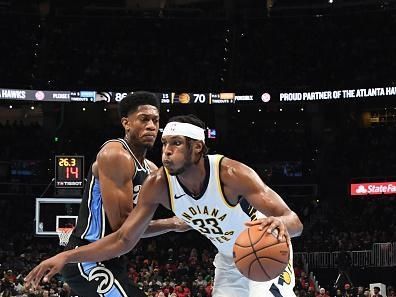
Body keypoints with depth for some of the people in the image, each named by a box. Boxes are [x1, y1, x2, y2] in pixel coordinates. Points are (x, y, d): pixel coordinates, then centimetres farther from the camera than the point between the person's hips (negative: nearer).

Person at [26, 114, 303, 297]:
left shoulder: (232, 174, -34)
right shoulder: (158, 185, -19)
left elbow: (294, 221, -38)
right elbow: (124, 239, -12)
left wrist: (281, 222, -64)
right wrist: (67, 256, -22)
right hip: (229, 260, 5)